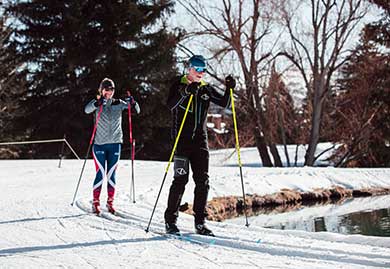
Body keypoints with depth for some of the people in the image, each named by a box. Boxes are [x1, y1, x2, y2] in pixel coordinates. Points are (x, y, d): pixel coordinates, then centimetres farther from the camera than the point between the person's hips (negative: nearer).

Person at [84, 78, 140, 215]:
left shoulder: (118, 103, 8)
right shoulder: (97, 103, 2)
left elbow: (137, 110, 0)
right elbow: (87, 109, -20)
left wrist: (132, 103, -22)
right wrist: (98, 103, -39)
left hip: (115, 143, 2)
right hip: (99, 144, -2)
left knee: (111, 175, 5)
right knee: (100, 174, -4)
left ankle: (110, 202, 14)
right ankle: (95, 202, 5)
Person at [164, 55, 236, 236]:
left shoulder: (206, 89, 14)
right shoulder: (178, 85, 0)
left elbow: (224, 103, 8)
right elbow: (171, 105, -17)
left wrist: (229, 89, -9)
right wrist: (186, 92, -31)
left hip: (200, 139, 5)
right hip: (182, 139, -5)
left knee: (203, 181, 1)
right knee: (180, 180, -7)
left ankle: (200, 222, 7)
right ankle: (170, 221, 2)